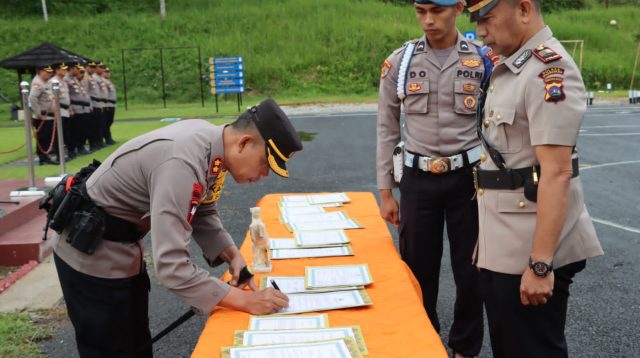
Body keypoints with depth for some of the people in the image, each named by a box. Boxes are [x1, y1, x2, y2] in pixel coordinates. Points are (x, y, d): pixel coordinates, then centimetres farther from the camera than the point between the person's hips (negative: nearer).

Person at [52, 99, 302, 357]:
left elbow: (203, 212, 6)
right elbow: (170, 265, -37)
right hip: (92, 253, -9)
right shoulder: (182, 163, -35)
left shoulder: (212, 143, -8)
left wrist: (232, 255, -9)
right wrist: (243, 300, -32)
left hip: (123, 243, 9)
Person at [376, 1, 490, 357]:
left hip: (468, 176, -1)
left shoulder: (484, 60, -4)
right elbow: (387, 130, 4)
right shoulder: (398, 62, -1)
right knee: (419, 268, 11)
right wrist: (385, 191, 3)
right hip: (418, 178, 1)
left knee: (470, 269, 9)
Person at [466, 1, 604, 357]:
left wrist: (540, 264, -24)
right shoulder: (510, 67, 11)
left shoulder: (548, 69, -18)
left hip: (529, 253, -9)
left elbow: (557, 173, -23)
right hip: (500, 249, 9)